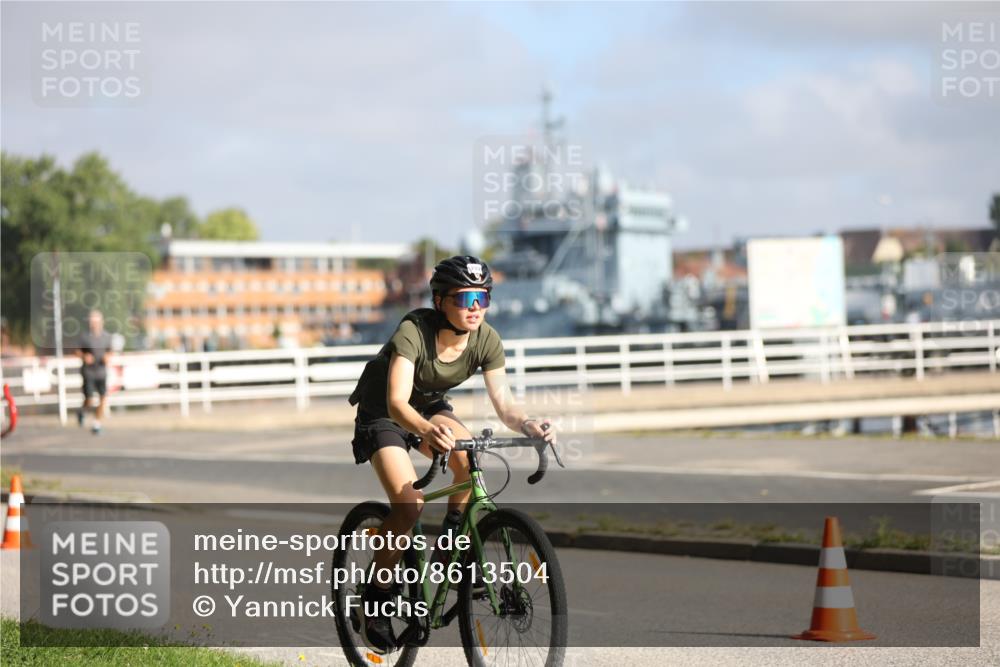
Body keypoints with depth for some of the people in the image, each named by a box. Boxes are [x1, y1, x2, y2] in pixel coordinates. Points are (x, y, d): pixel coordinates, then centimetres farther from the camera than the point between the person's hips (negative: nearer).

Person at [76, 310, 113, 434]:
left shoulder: (107, 336, 2)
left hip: (101, 372, 3)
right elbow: (78, 352, 2)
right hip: (88, 372, -3)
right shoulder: (85, 337, -7)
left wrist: (108, 358, -7)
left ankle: (96, 424, 5)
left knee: (103, 399, -8)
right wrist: (84, 357, -17)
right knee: (89, 401, -3)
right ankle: (82, 410, 33)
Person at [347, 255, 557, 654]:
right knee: (409, 503, -23)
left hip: (431, 407, 5)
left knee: (469, 458, -26)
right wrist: (427, 431, -62)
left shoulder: (486, 340, -19)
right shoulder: (414, 331, -33)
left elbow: (503, 403, -21)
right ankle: (375, 600, -7)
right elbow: (396, 402, -42)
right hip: (381, 413, -5)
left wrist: (527, 424, -43)